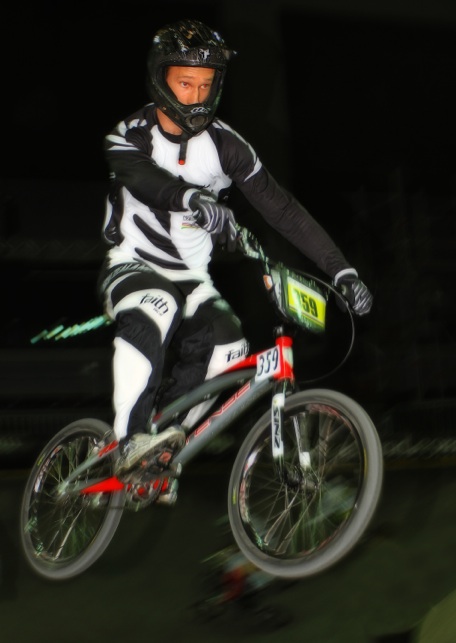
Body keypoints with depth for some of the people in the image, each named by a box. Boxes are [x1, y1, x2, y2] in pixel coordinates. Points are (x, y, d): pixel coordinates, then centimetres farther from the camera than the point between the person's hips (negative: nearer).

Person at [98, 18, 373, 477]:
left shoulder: (225, 145, -4)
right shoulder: (130, 135, -10)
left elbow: (281, 207, -8)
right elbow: (140, 174, -35)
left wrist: (341, 270, -16)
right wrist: (196, 200, -57)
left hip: (191, 277, 4)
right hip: (131, 267, -3)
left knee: (228, 351, -23)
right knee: (154, 310, -38)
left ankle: (167, 441, -6)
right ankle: (130, 439, -32)